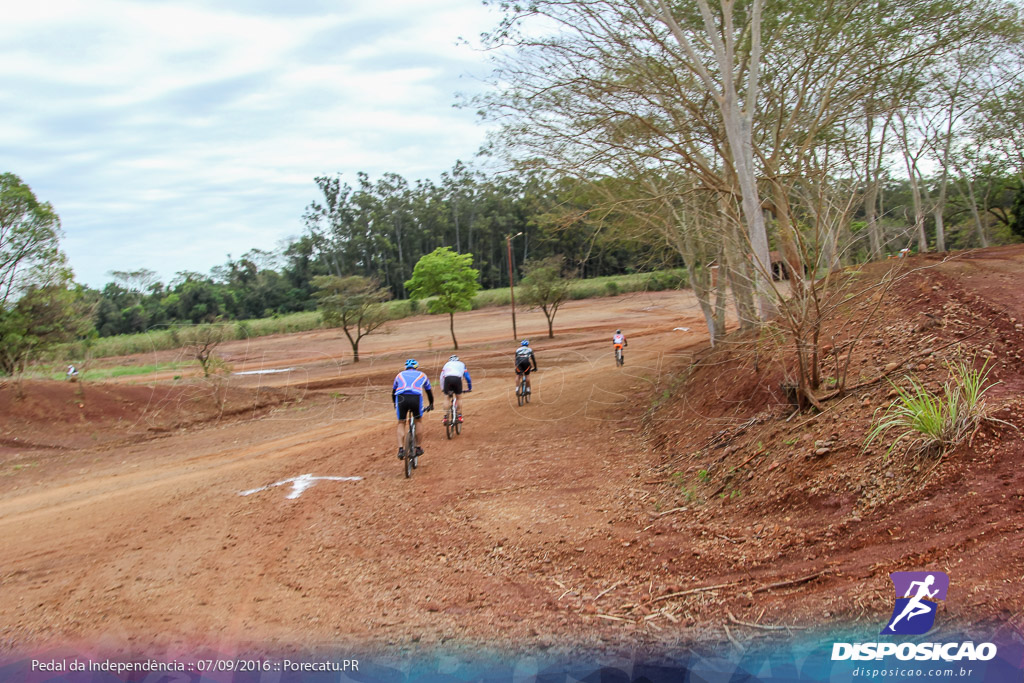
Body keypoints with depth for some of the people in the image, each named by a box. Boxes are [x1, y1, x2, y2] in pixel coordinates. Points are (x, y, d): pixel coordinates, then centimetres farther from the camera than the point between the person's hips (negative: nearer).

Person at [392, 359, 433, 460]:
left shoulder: (400, 375, 32)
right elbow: (429, 391, 41)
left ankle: (401, 449, 2)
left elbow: (393, 392, 41)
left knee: (401, 423, 16)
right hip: (416, 398, 0)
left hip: (401, 398, 1)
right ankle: (418, 448, 25)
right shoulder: (422, 375, 30)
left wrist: (395, 404, 57)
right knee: (418, 421, 23)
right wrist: (431, 405, 57)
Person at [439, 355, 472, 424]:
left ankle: (446, 417, 4)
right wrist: (469, 388, 42)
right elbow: (467, 376, 33)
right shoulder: (461, 364, 34)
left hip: (447, 379, 1)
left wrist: (442, 388, 42)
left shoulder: (447, 364, 35)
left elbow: (441, 377, 34)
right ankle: (459, 416, 11)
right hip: (457, 379, -1)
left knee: (448, 398, 14)